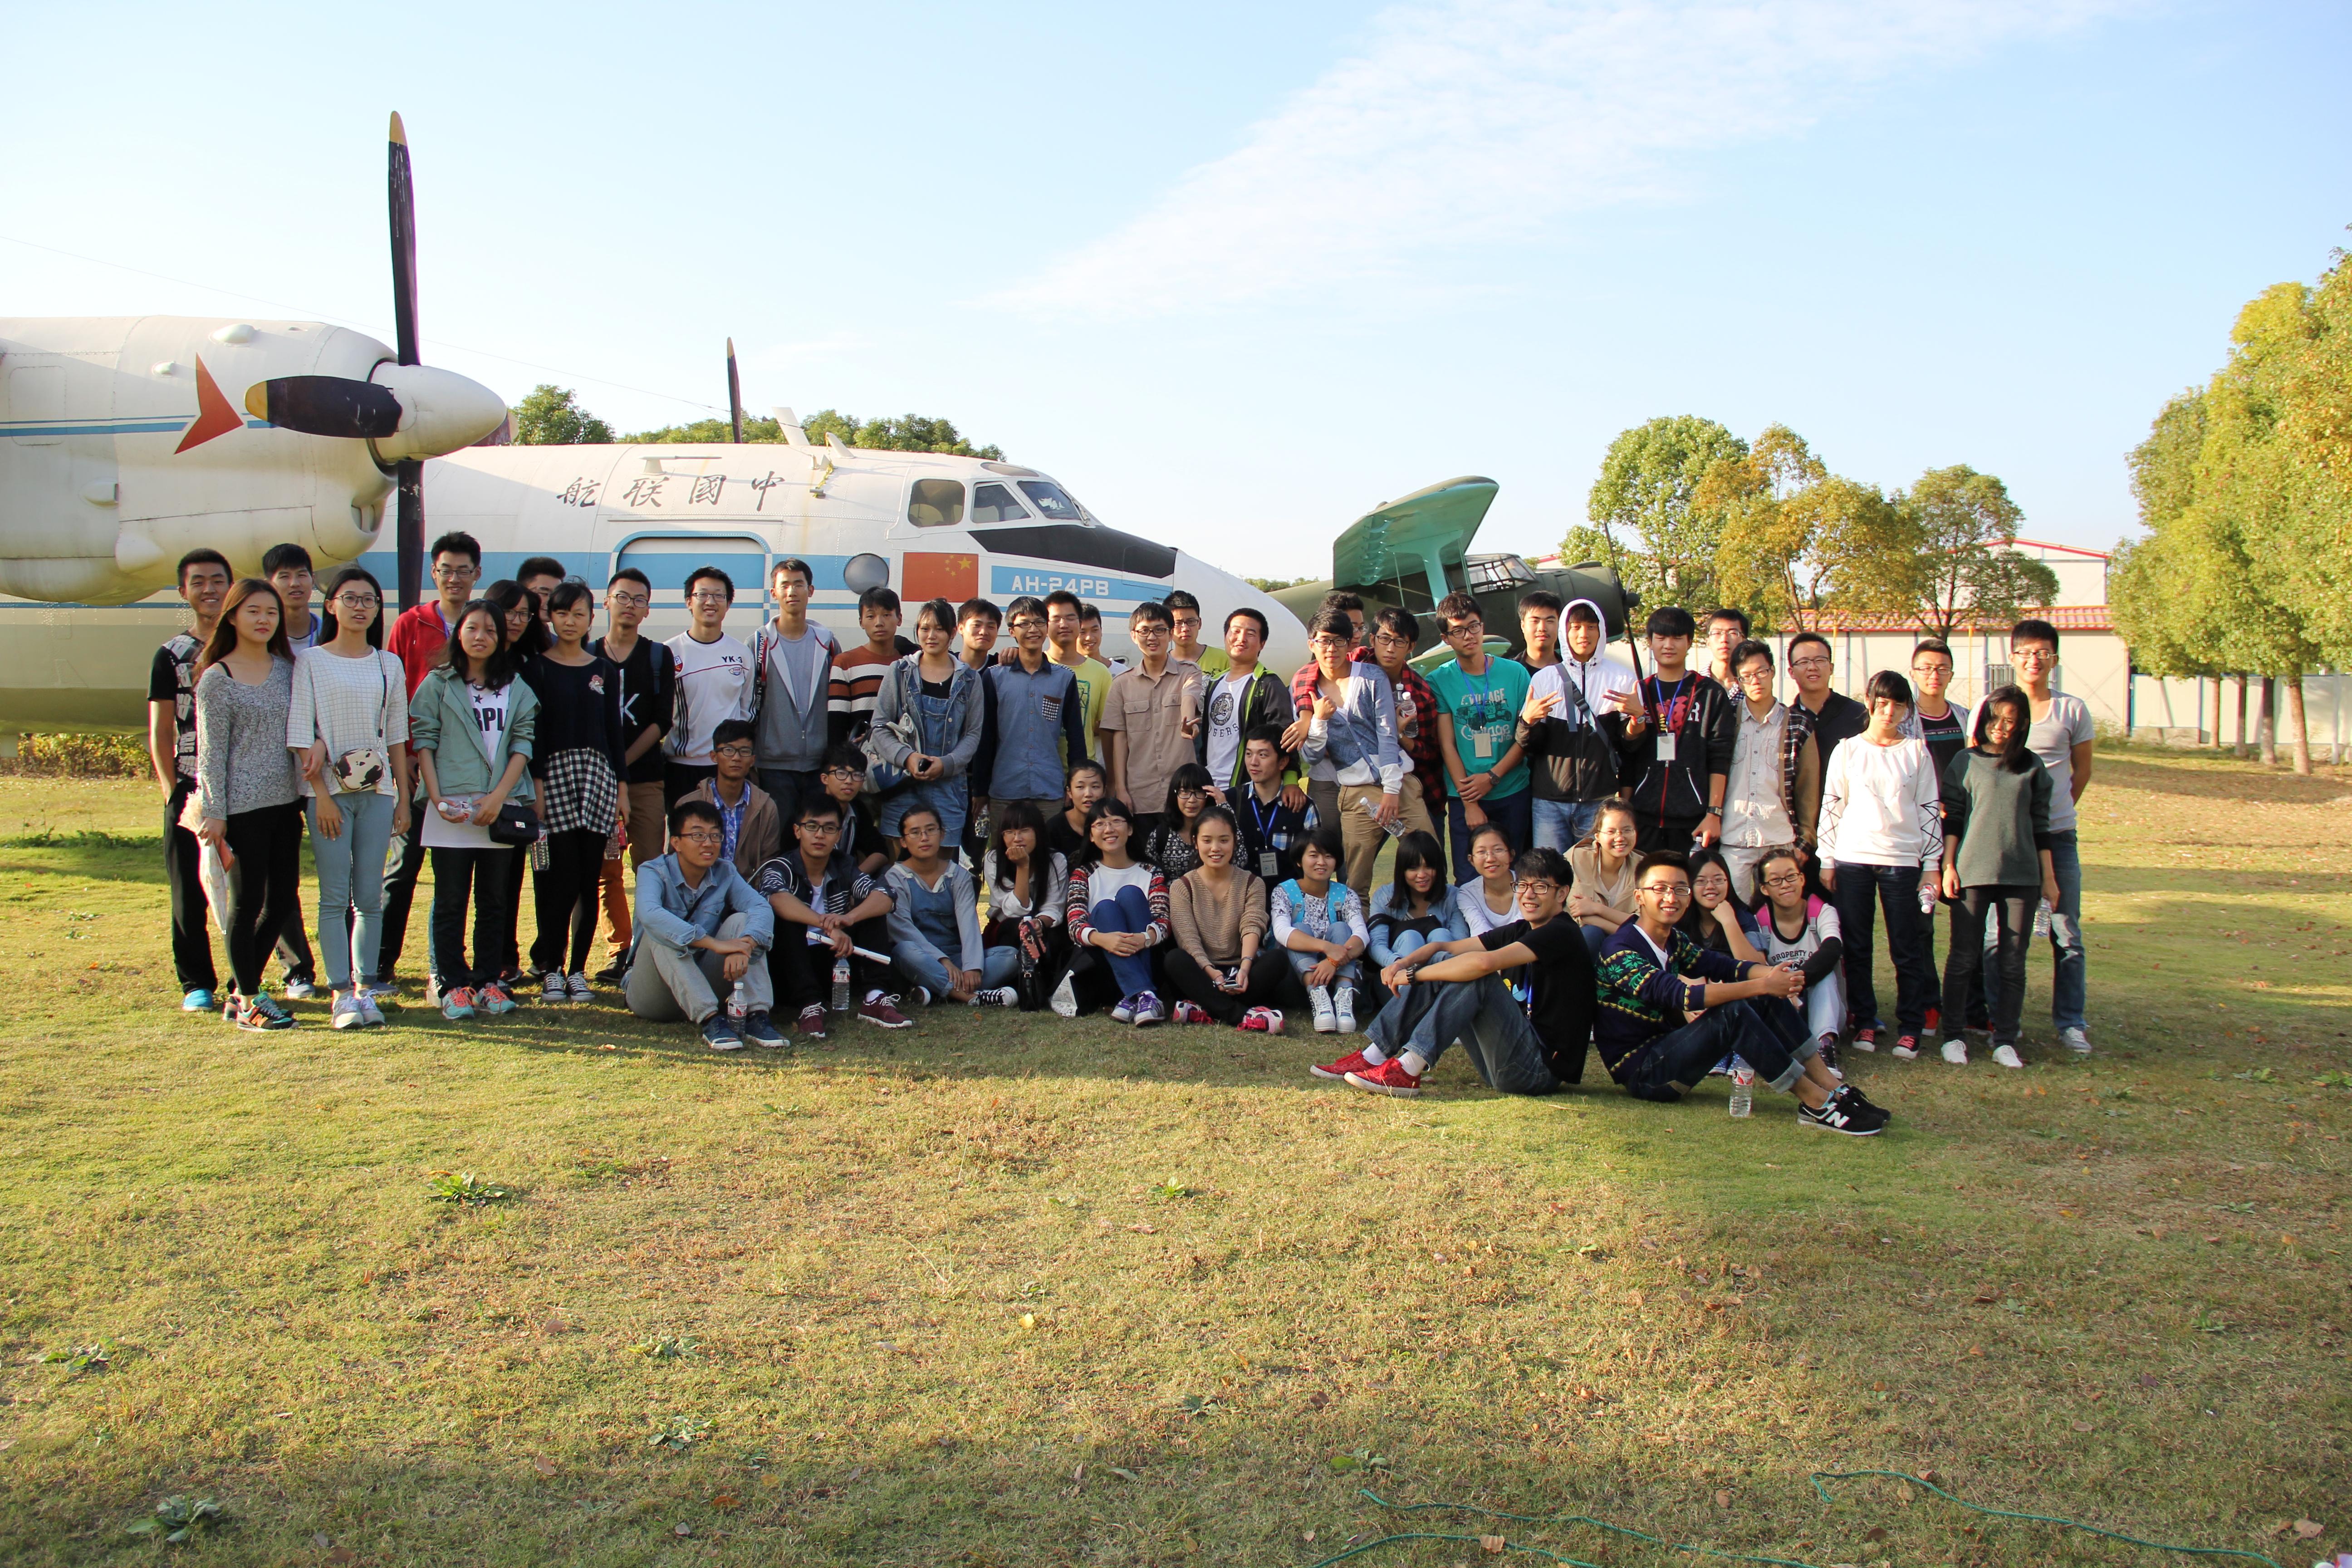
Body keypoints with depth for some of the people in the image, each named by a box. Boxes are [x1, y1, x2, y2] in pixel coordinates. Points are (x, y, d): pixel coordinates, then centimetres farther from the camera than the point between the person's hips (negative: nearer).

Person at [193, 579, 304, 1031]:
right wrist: (215, 814, -11)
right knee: (247, 902, 1)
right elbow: (212, 751, -8)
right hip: (242, 805, -6)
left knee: (282, 899, 9)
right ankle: (248, 1001, 13)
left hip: (285, 802, 6)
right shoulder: (217, 679, -6)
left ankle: (243, 991, 24)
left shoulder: (287, 668, 9)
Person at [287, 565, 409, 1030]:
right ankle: (341, 992, -1)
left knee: (370, 896, 3)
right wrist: (322, 795, -11)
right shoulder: (311, 662, 1)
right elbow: (301, 734, -4)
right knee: (335, 895, -3)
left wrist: (403, 798, 9)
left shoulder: (388, 665, 11)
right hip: (329, 789, -3)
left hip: (377, 789, 3)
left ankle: (364, 987, 9)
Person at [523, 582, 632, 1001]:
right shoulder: (536, 668, 3)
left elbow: (614, 729, 13)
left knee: (589, 880, 1)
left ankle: (578, 969, 9)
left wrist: (620, 786, 8)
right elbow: (530, 729, -2)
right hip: (552, 774, -3)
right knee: (560, 879, -8)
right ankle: (551, 969, 3)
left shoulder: (605, 670, 13)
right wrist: (535, 783, -11)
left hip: (597, 775, 3)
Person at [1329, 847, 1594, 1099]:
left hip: (1541, 1069, -9)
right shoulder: (1520, 930, 13)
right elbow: (1444, 947, 10)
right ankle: (1373, 1057, -5)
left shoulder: (1560, 934, -13)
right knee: (1440, 963, 2)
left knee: (1475, 975, -25)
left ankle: (1407, 1071, -27)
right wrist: (1403, 963, -10)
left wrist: (1413, 975, -19)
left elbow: (1484, 962, -27)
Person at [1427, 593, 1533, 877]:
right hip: (1464, 798, -1)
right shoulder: (1439, 681, 0)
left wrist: (1492, 777, -9)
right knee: (1469, 880, -1)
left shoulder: (1515, 673, 4)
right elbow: (1447, 745, -3)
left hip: (1514, 793, 1)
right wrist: (1470, 804, -9)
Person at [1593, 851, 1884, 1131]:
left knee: (1766, 1000, -6)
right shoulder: (1620, 952, -19)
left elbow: (1723, 965, -1)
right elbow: (1678, 995, -31)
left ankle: (1832, 1089, -8)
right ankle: (1818, 1105, -22)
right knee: (1732, 1012, -28)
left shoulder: (1674, 940, 11)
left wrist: (1772, 975, -23)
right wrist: (1762, 985, -34)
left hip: (1665, 1052, 9)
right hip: (1640, 1071, -9)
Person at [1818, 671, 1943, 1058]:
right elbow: (1831, 806, 7)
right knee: (1856, 947, 3)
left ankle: (1910, 1029, 7)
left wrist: (1932, 864, 2)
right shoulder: (1848, 750, 7)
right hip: (1852, 858, 1)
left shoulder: (1917, 752, 7)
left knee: (1906, 948, 0)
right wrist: (1827, 861, 2)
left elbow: (1930, 809, 7)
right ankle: (1864, 1023, 13)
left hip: (1902, 860, 0)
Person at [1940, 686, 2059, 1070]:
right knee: (1964, 957, 1)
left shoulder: (2033, 768, 10)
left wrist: (2049, 877, 9)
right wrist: (1948, 866, -3)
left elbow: (2041, 826, 11)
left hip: (2021, 874, 2)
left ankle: (2005, 1039, 11)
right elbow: (1951, 819, 5)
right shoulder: (1965, 763, 5)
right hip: (1972, 871, -1)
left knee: (2013, 962, 3)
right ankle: (1954, 1034, 13)